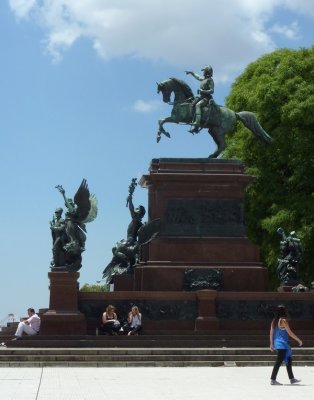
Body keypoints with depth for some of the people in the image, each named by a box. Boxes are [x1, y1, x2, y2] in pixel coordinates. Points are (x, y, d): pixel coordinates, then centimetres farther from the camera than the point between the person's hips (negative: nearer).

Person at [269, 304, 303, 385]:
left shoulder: (274, 321, 9)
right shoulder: (283, 321, -13)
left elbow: (271, 333, 11)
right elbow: (290, 333, -12)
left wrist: (271, 344, 17)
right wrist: (299, 340, -3)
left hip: (276, 343, 9)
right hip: (282, 344, -9)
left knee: (289, 360, 16)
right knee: (279, 362, -7)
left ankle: (292, 378, 21)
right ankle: (273, 380, -7)